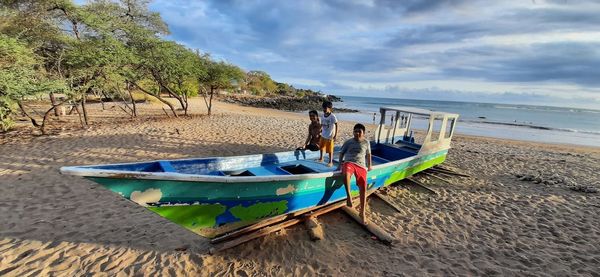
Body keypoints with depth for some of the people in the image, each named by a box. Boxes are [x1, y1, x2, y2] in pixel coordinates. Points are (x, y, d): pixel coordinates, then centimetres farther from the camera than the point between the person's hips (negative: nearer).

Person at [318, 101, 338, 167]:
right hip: (323, 135, 7)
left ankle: (330, 162, 19)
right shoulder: (323, 116, 1)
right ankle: (321, 158, 41)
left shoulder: (332, 116, -18)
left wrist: (335, 135, -18)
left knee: (330, 150, 4)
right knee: (321, 147, 20)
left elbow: (336, 126, -16)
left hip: (330, 136, -7)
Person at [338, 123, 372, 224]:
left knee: (363, 187, -9)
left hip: (361, 166, 2)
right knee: (346, 174, -40)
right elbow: (342, 152, 16)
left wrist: (369, 165, 22)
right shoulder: (348, 142, 11)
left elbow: (368, 154, 27)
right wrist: (340, 163, 7)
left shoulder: (366, 142, 16)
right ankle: (349, 195, -21)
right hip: (349, 162, -2)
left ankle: (362, 212, 4)